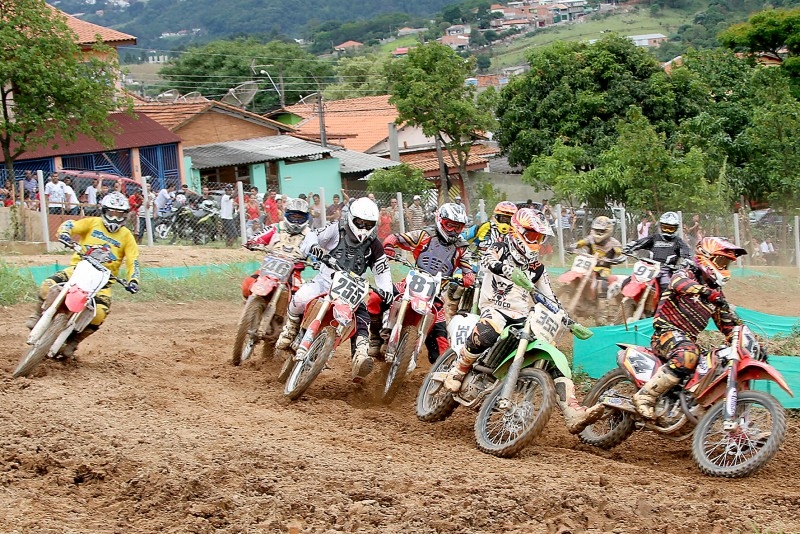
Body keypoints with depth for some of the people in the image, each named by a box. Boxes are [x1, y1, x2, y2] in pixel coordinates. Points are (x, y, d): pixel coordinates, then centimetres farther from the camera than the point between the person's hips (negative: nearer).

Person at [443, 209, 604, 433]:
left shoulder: (536, 267, 20)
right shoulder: (501, 249, 4)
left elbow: (550, 300, 23)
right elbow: (487, 260, -22)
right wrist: (509, 271, -42)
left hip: (524, 318, 6)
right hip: (496, 309, -6)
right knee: (486, 332, -42)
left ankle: (574, 415, -16)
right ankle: (457, 371, -20)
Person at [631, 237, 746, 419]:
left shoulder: (716, 292, 19)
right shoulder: (687, 274, -4)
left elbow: (727, 324, 22)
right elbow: (679, 283, -30)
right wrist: (707, 292, -48)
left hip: (689, 339, 9)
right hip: (667, 331, -9)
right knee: (688, 354, -38)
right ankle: (645, 396, -34)